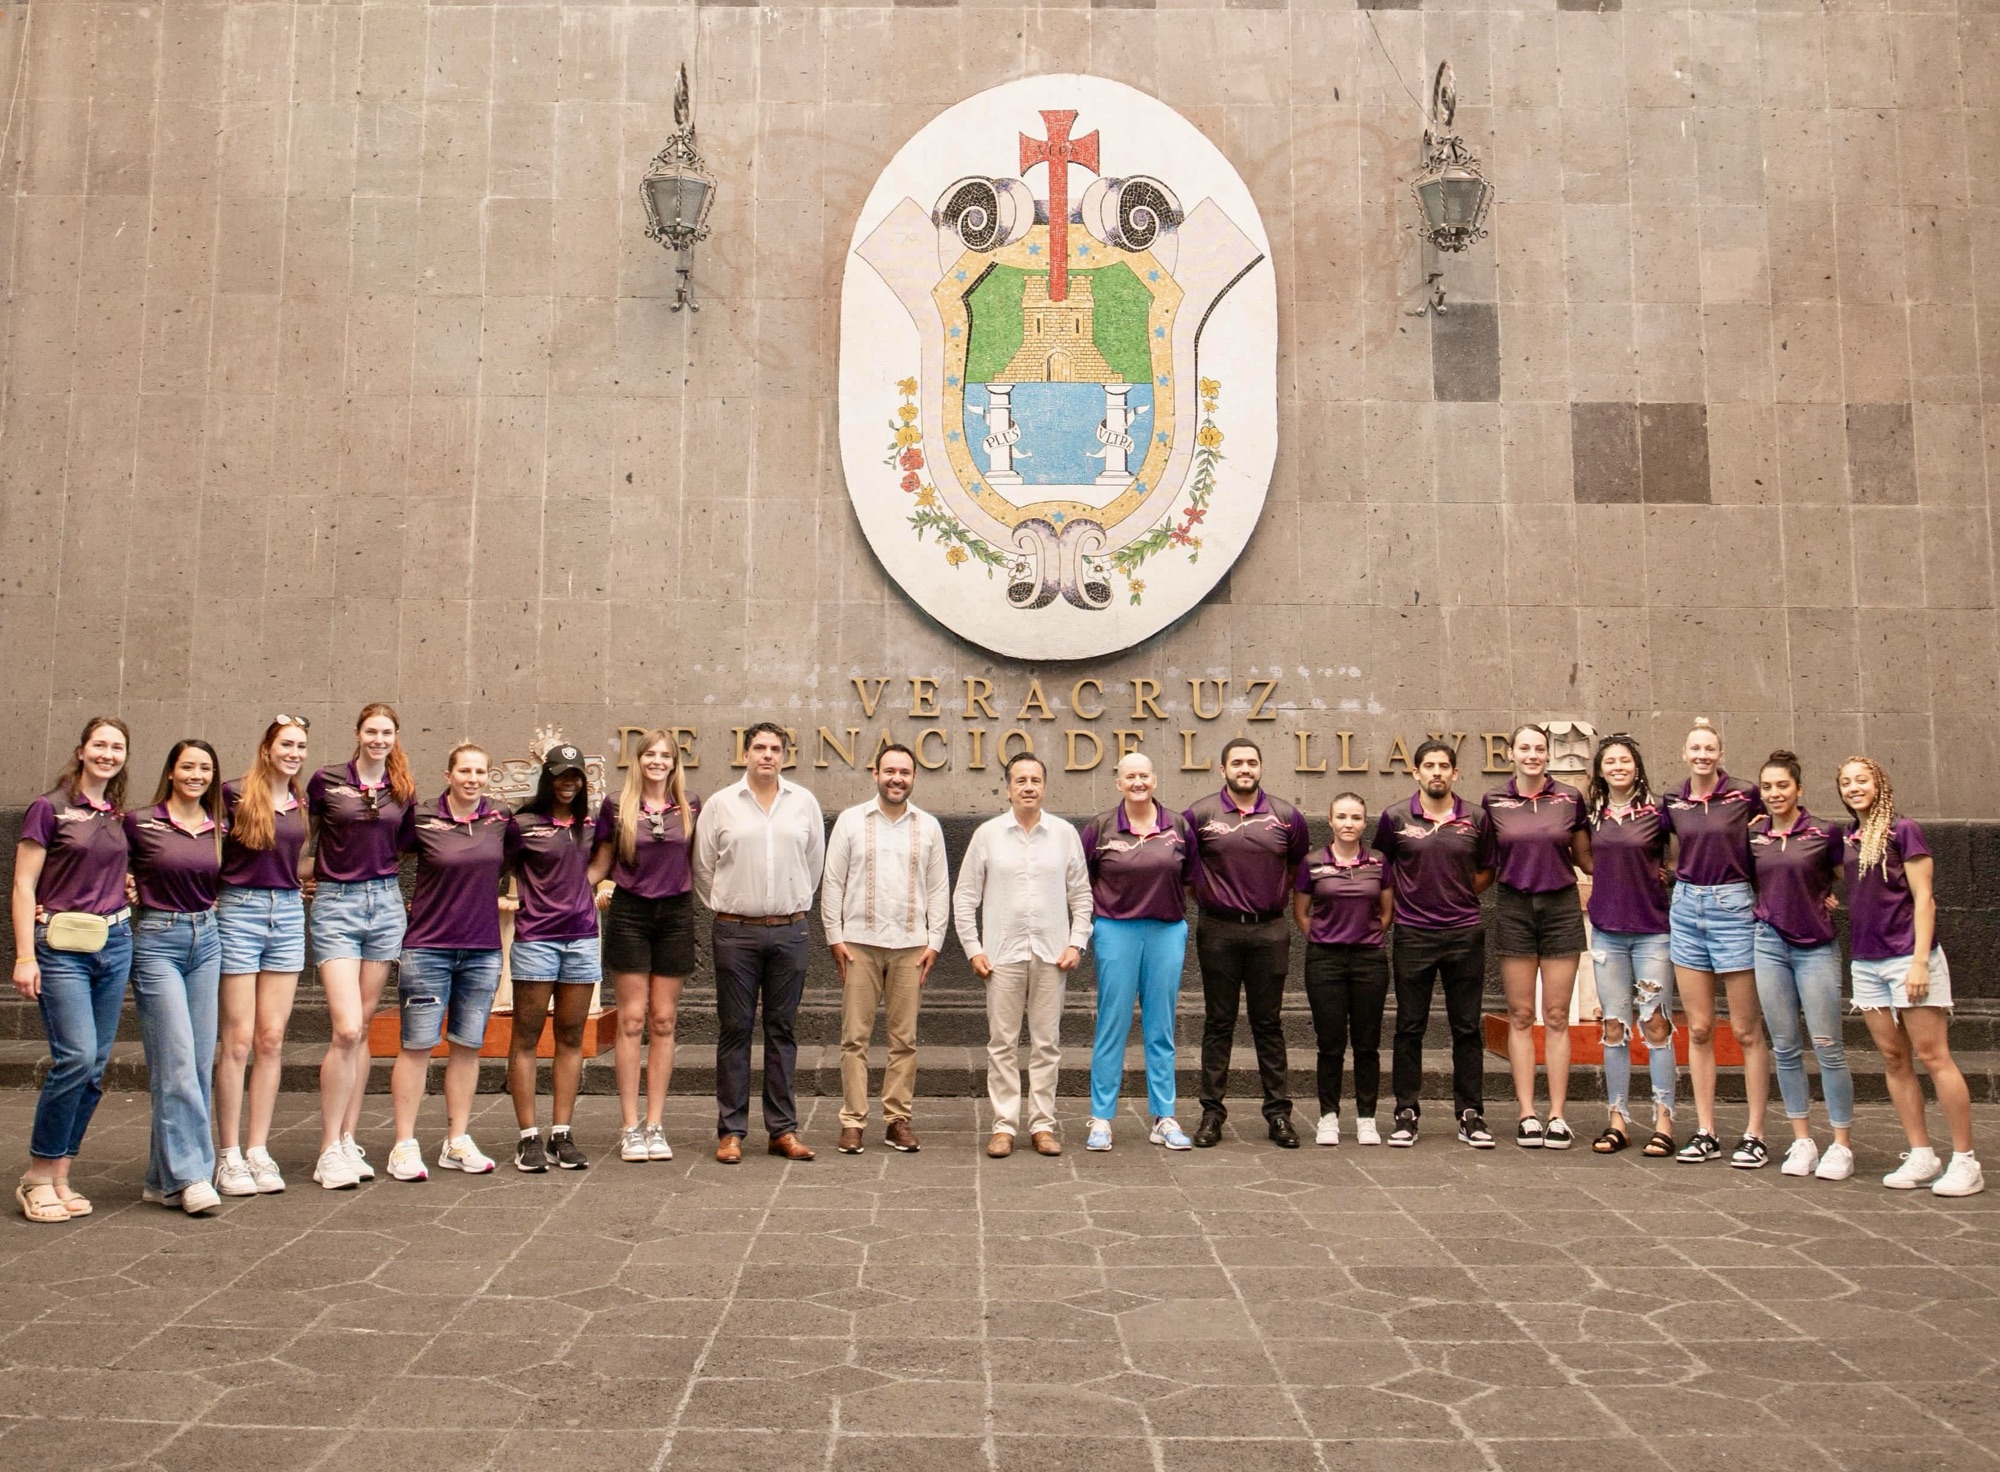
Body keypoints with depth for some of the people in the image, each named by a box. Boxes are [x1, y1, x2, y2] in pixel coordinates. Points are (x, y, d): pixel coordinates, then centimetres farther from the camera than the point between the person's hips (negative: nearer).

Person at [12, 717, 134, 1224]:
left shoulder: (120, 817, 13)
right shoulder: (49, 808, -2)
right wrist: (25, 955, -11)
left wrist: (130, 888, 6)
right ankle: (37, 1176, 0)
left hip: (114, 944, 6)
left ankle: (59, 1176, 14)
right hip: (61, 947, -5)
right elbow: (24, 885, -5)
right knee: (76, 1056, -16)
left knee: (95, 1067, 4)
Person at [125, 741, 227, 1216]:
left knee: (201, 1061, 4)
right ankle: (188, 1175, -7)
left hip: (206, 940, 5)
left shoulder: (217, 829, 9)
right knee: (176, 1061, -11)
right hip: (157, 942, -5)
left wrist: (208, 906, 8)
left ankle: (164, 1177, 13)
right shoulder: (139, 823, -3)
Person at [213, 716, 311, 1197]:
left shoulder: (301, 804, 12)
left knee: (271, 1039, 5)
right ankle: (229, 1156, 6)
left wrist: (299, 883, 11)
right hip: (239, 911, -5)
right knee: (238, 1040, -2)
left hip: (288, 915, 5)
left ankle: (258, 1151, 12)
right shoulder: (235, 795, -4)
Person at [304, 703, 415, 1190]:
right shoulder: (326, 780, -2)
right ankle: (329, 1150, -3)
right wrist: (310, 876, -1)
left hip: (386, 903, 4)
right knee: (346, 1030, -12)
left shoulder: (403, 789, 8)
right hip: (336, 903, -4)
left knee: (362, 1028, 7)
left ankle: (348, 1140, 15)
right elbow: (308, 838, 9)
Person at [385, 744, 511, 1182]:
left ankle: (457, 1142, 19)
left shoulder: (501, 820, 4)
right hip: (428, 948, -3)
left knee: (467, 1046, 9)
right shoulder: (420, 817, -6)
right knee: (417, 1045, 0)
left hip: (483, 949, 4)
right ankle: (405, 1145, 9)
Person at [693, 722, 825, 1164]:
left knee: (782, 1030, 6)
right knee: (734, 1030, 2)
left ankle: (783, 1129, 13)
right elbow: (703, 866, 9)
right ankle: (730, 1131, 9)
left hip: (789, 932, 1)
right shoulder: (721, 805, 2)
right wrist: (727, 909, 12)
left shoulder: (804, 802, 6)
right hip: (735, 932, -1)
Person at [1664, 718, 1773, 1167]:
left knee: (1746, 1030, 1)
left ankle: (1754, 1134, 9)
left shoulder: (1745, 796, -7)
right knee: (1699, 1029, 6)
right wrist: (1680, 875, 10)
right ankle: (1705, 1133, 13)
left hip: (1733, 907, -4)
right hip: (1686, 909, 4)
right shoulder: (1672, 803, 5)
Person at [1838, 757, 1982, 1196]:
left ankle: (1965, 1161, 0)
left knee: (1933, 1056, -6)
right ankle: (1921, 1156, 12)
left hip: (1907, 957, -6)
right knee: (1894, 1060, 6)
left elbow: (1923, 898, -9)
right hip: (1866, 961, 6)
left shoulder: (1903, 830, -5)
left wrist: (1920, 960, -15)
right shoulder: (1846, 838, 11)